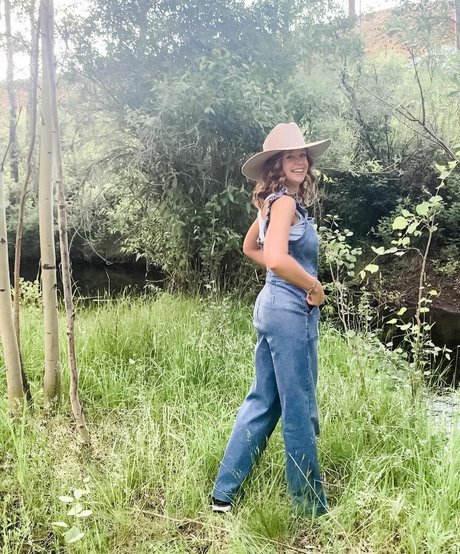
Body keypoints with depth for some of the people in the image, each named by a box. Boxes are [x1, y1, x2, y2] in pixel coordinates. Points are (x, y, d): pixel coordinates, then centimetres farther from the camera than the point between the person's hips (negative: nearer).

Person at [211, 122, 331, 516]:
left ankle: (225, 493, 25)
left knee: (263, 401, 17)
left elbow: (250, 247, 26)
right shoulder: (286, 201, -15)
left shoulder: (274, 201, 13)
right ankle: (311, 505, 20)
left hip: (275, 305, 10)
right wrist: (314, 286, -14)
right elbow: (276, 259, -29)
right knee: (299, 409, 3)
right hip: (291, 310, -10)